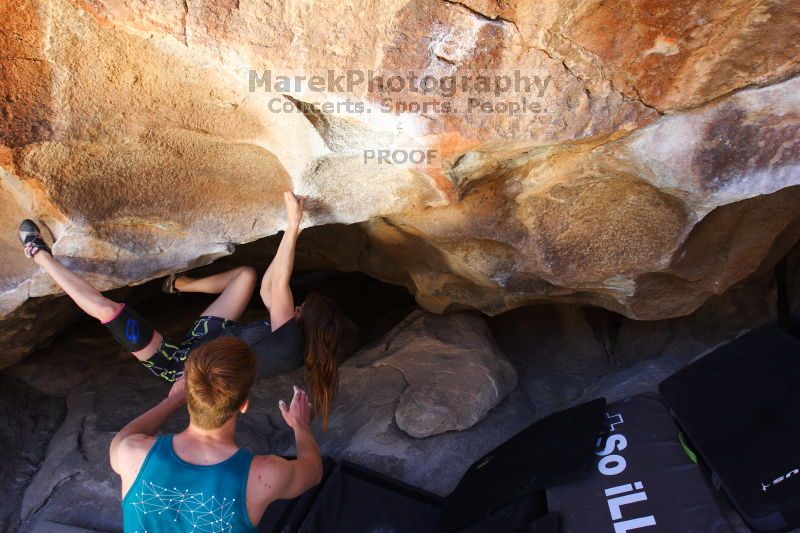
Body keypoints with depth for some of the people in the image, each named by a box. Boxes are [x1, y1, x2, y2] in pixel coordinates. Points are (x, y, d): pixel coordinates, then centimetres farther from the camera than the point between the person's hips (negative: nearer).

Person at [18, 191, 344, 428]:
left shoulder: (290, 344, -37)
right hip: (211, 336, 8)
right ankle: (182, 285, 29)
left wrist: (293, 226, -39)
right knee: (247, 273, 9)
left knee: (106, 307, -18)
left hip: (183, 364, -8)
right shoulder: (300, 340, -12)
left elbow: (277, 285, -41)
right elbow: (268, 290, -3)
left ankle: (40, 255, 6)